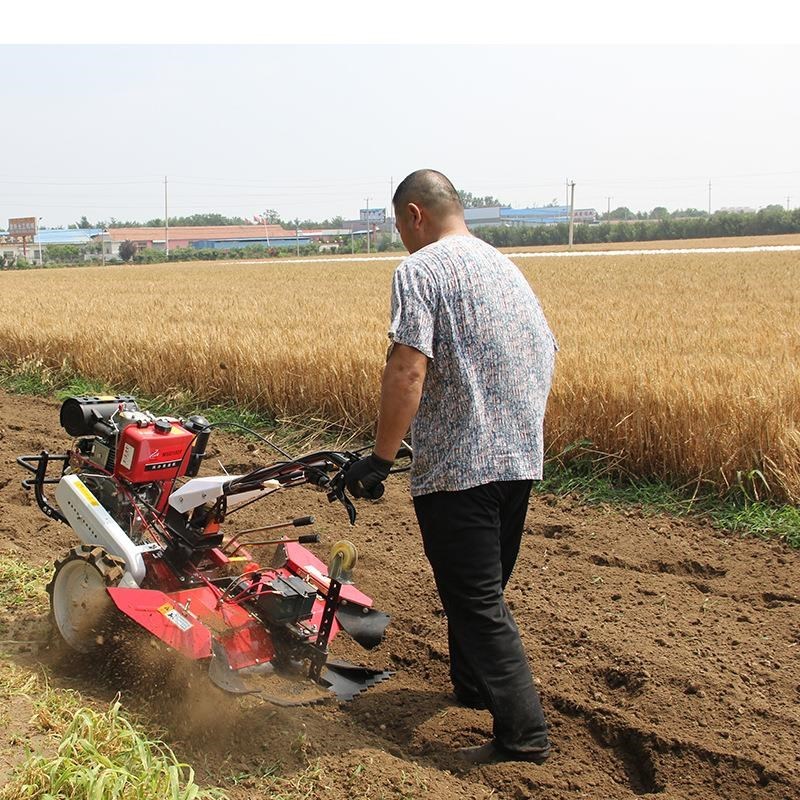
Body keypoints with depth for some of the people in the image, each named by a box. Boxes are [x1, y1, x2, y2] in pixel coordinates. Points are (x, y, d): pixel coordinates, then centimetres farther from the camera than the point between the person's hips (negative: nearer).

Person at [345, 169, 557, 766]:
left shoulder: (419, 271, -9)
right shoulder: (506, 267, 16)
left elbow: (408, 370, -21)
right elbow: (547, 354, 18)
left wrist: (381, 458, -16)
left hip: (458, 464, -9)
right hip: (521, 456, 9)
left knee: (476, 599, -1)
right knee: (485, 586, 23)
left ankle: (523, 733, 1)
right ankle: (475, 684, 40)